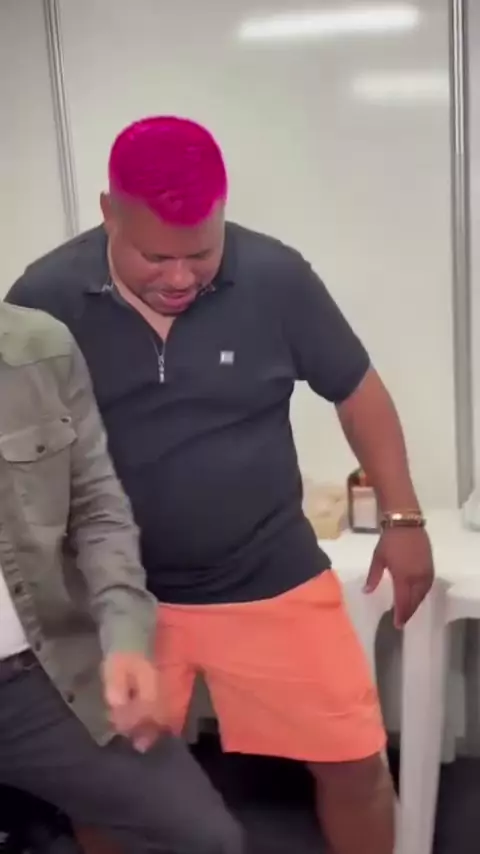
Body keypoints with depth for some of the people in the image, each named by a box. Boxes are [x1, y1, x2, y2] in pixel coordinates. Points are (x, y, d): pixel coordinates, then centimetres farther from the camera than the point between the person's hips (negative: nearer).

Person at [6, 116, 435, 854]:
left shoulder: (275, 277, -12)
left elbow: (357, 391, 1)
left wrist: (402, 518, 2)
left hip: (270, 580, 0)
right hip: (117, 595, 1)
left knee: (355, 764, 9)